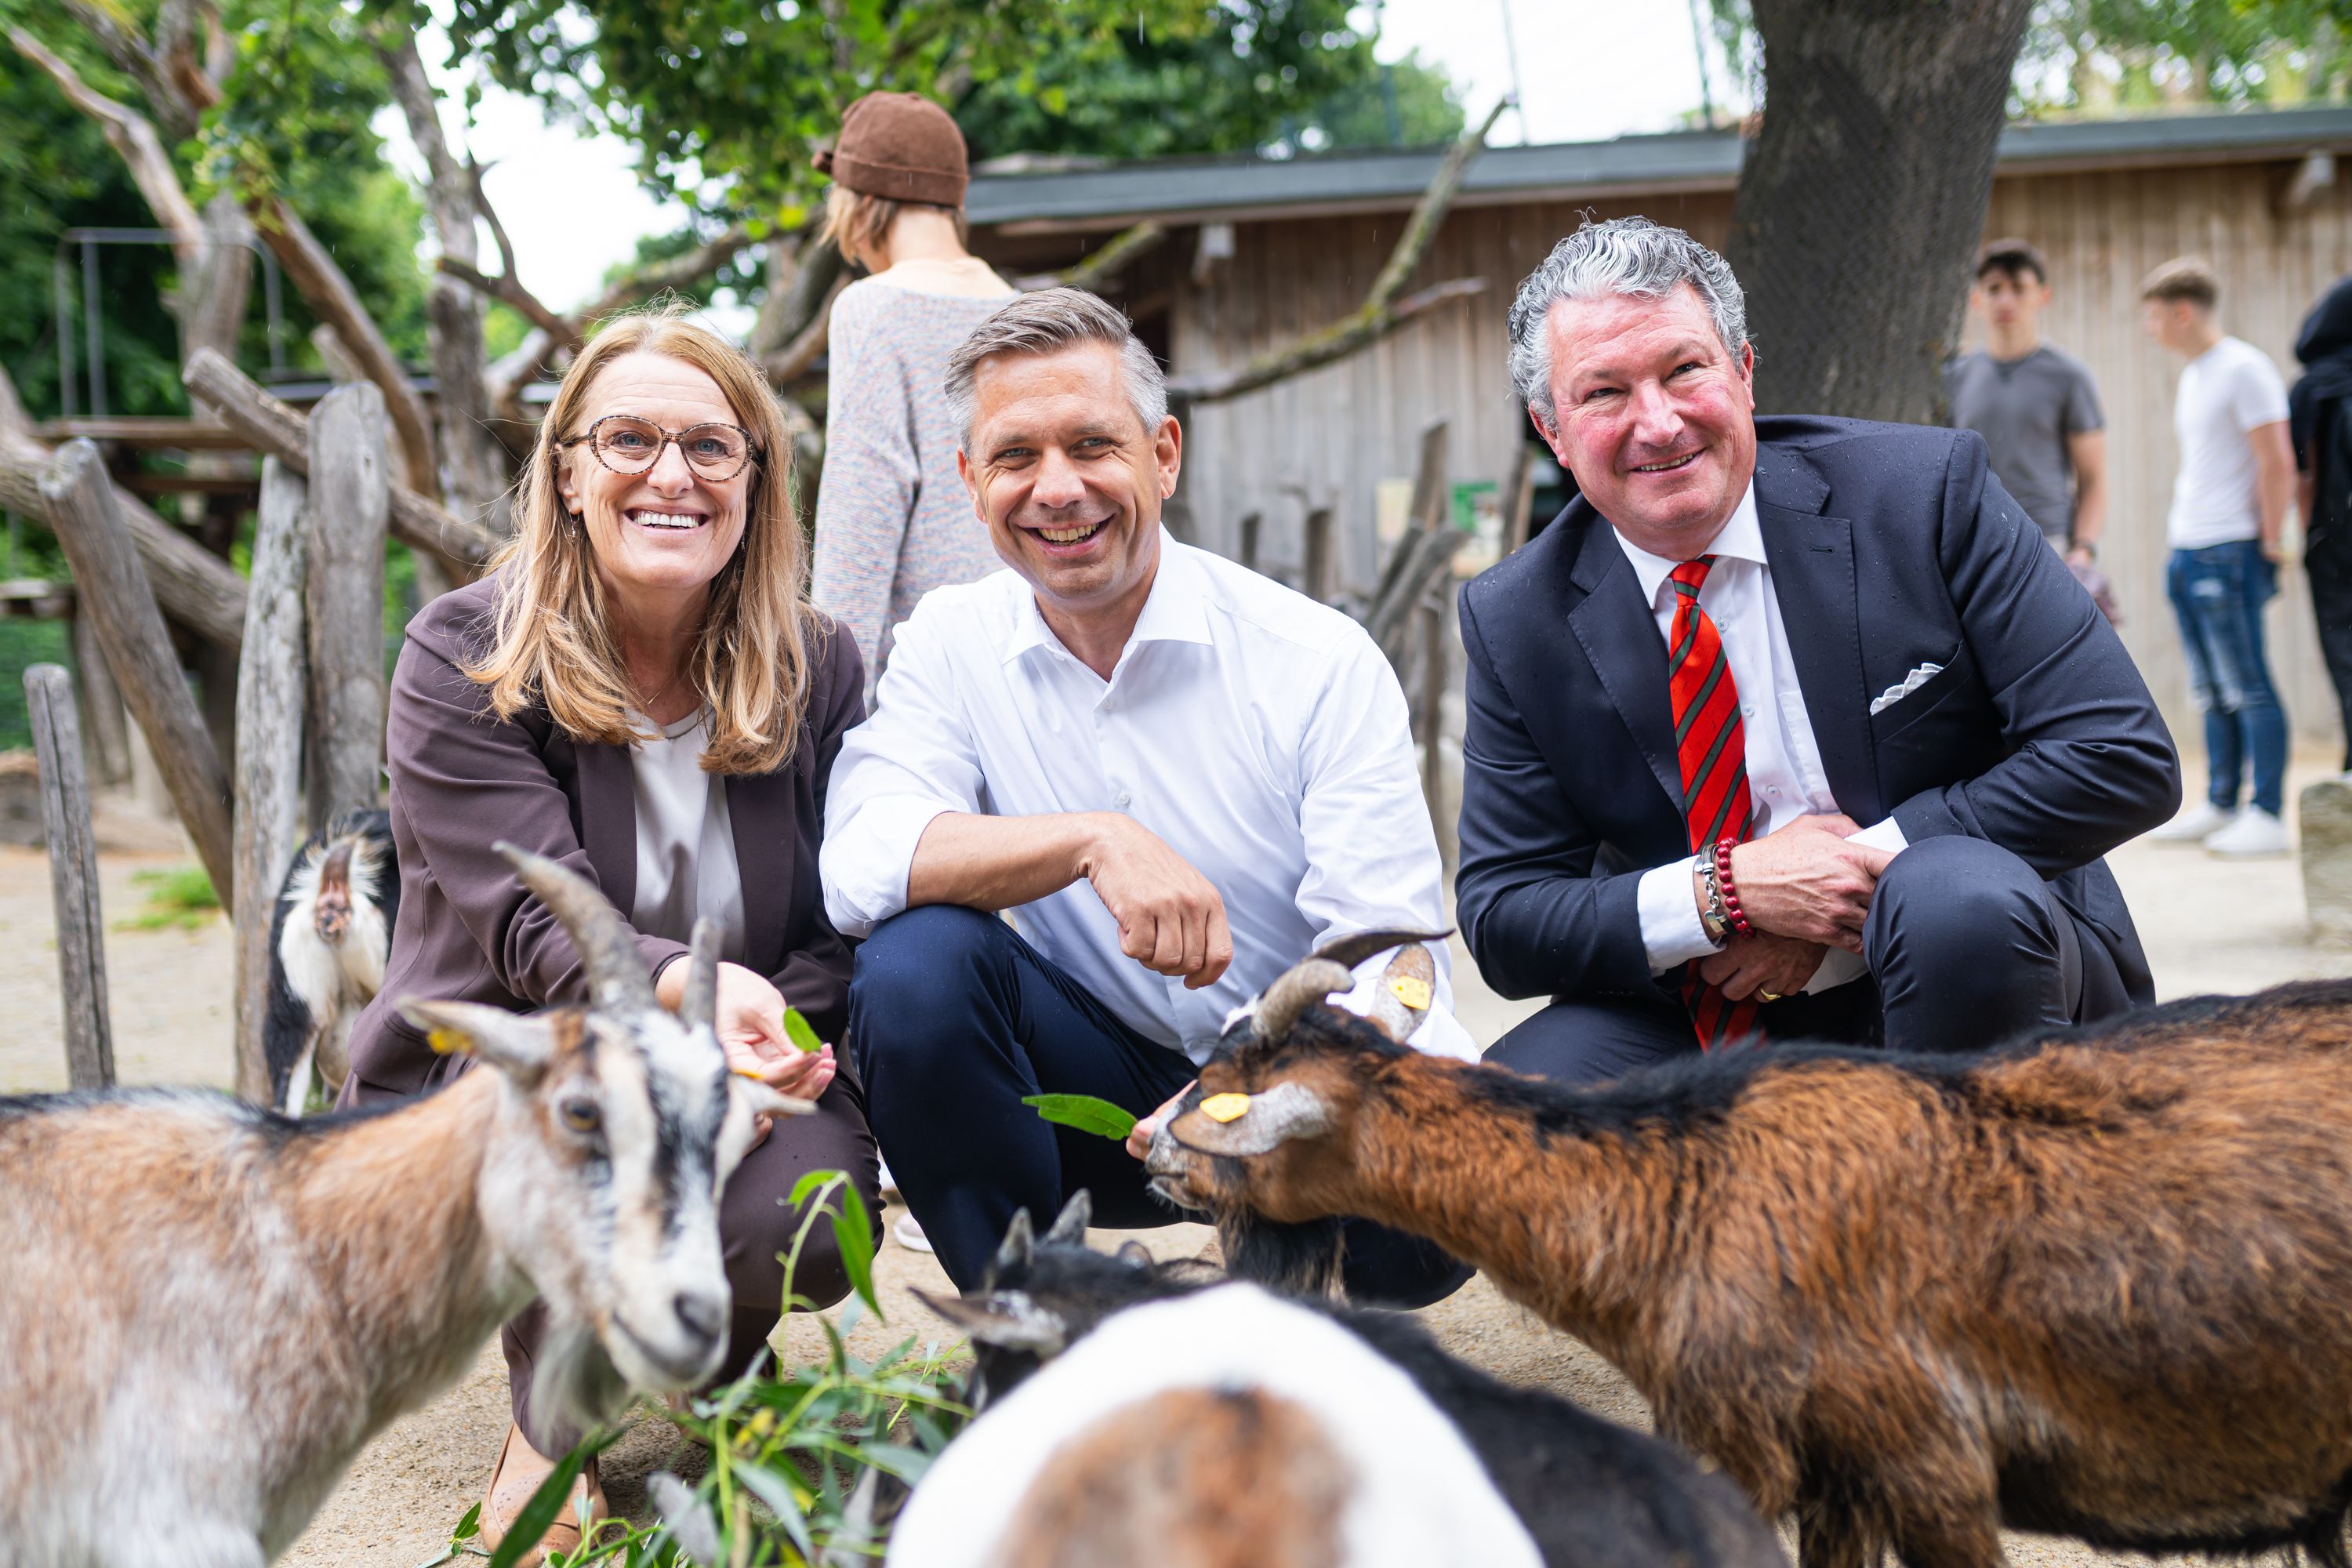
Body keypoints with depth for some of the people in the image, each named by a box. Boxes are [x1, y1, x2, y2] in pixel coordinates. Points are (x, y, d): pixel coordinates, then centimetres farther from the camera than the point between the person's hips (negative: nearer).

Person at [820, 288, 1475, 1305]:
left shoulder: (1320, 661, -11)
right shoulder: (952, 644, -3)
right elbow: (858, 869, -20)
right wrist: (1093, 841, -35)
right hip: (1099, 1088, 2)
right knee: (916, 961, -26)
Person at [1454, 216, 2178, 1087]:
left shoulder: (1926, 492, -10)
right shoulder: (1517, 622, -2)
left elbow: (2125, 757, -13)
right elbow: (1501, 919, -2)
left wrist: (1866, 864, -19)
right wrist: (1723, 894, -19)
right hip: (1712, 1011, 1)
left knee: (1962, 899, -36)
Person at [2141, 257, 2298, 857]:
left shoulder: (2244, 368, -11)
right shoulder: (2193, 376, 18)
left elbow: (2278, 463, -14)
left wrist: (2268, 547, -13)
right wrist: (2182, 532, 17)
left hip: (2229, 553, -9)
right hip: (2188, 552, 9)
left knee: (2248, 687, -6)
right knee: (2213, 691, 12)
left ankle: (2268, 817, -4)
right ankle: (2220, 807, 17)